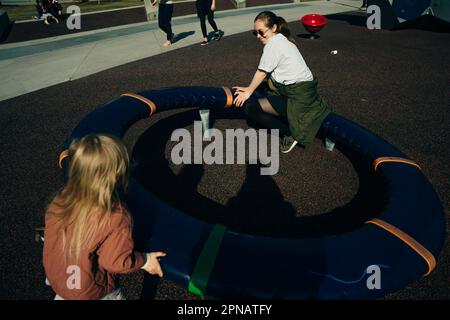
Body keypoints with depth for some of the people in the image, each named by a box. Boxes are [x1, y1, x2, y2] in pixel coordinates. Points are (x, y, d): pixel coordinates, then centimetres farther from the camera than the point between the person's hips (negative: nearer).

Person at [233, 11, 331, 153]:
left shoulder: (273, 43, -14)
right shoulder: (282, 39, 15)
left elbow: (262, 72, -8)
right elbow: (267, 73, 13)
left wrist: (249, 91, 5)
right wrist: (250, 88, 12)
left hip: (298, 97, -11)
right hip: (305, 91, 11)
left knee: (251, 108, -10)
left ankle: (289, 132, -3)